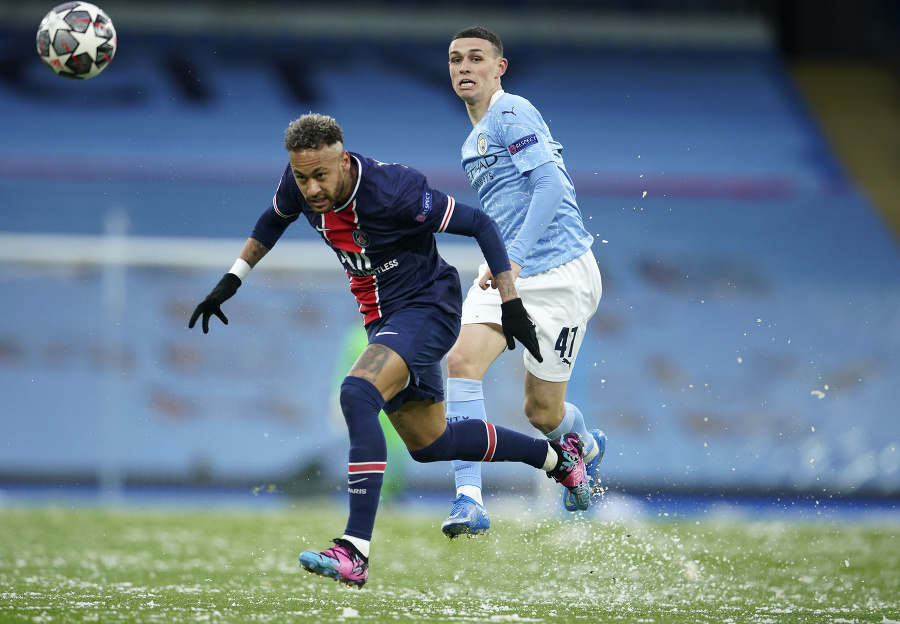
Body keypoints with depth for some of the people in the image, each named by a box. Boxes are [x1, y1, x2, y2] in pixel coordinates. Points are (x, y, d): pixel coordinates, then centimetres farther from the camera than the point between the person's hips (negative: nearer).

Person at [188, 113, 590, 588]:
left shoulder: (392, 191, -28)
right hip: (382, 316, 9)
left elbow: (480, 224, -18)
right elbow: (275, 219, 16)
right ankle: (557, 456, 41)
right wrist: (230, 281, 12)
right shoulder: (300, 185, -11)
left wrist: (511, 304, -18)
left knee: (357, 394, -32)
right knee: (429, 445, 19)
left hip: (427, 307, -9)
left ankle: (355, 552, -37)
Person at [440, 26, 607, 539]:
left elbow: (551, 185, -21)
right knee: (463, 361, -19)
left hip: (557, 274, -8)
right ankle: (469, 501, -24)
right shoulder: (475, 138, 18)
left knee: (542, 411, 4)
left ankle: (587, 447, 41)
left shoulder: (511, 113, -11)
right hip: (507, 274, 8)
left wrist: (514, 257, -29)